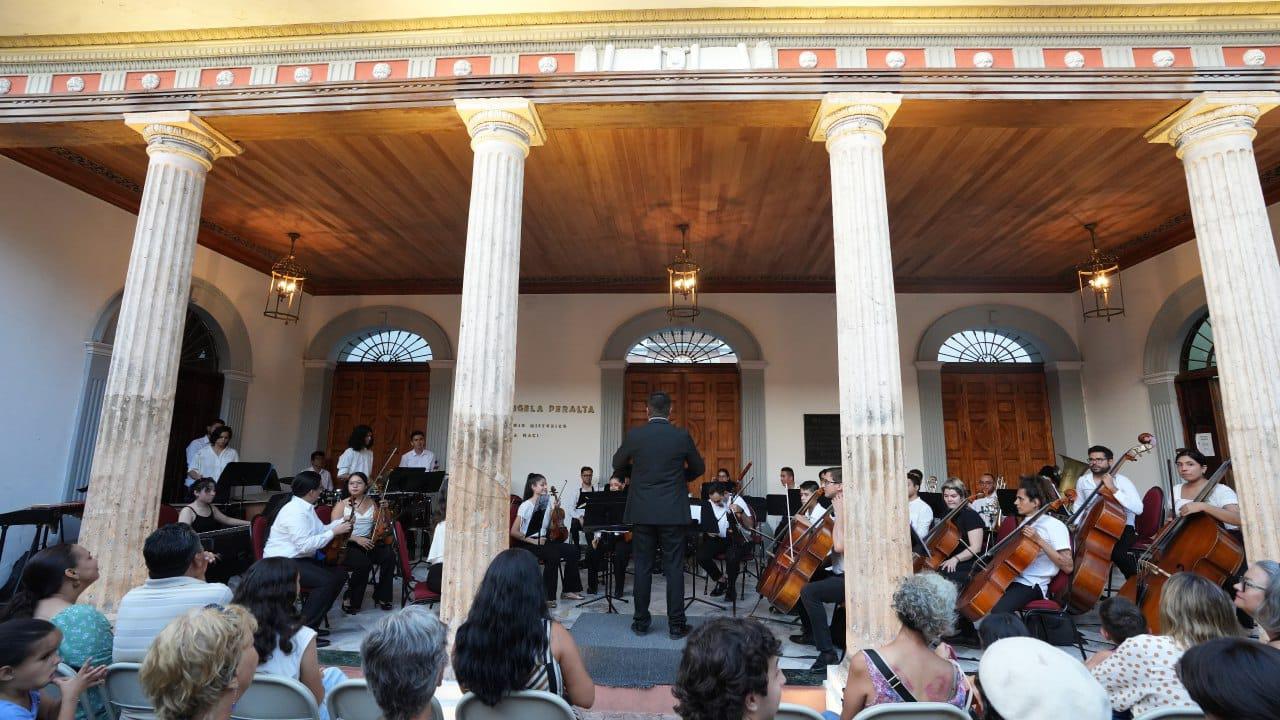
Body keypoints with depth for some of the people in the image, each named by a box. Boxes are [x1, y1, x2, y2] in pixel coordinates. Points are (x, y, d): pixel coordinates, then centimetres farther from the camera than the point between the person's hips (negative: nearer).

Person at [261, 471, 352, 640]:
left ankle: (311, 623, 8)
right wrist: (334, 532, -23)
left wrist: (341, 522, 5)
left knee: (339, 575, -1)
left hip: (299, 558, 10)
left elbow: (320, 530, 17)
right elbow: (305, 545, -28)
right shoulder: (294, 511, -22)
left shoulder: (307, 507, 9)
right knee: (326, 580, -25)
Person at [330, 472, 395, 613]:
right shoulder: (342, 505, 1)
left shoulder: (371, 503, 13)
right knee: (364, 563, -33)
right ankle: (350, 600, -8)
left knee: (389, 555, -24)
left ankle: (381, 596, -7)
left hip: (368, 543, 4)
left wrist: (385, 510, -2)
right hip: (347, 546, -4)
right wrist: (357, 539, -22)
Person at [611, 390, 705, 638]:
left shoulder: (634, 435, -5)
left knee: (643, 567, 9)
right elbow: (698, 469, 7)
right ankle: (676, 624, 11)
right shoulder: (682, 436, -6)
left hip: (642, 512, 1)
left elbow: (618, 464, 11)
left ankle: (641, 621, 18)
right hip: (673, 513, -1)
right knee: (674, 568, 6)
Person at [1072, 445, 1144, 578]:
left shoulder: (1121, 481, -10)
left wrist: (1113, 489, -28)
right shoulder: (1082, 481, 3)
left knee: (1116, 553, -32)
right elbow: (1078, 506, 16)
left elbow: (1138, 509, -24)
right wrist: (1075, 525, 0)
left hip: (1122, 527, -4)